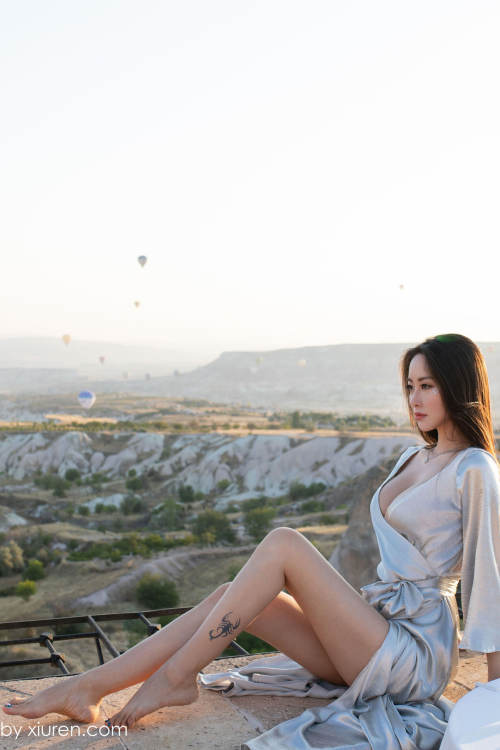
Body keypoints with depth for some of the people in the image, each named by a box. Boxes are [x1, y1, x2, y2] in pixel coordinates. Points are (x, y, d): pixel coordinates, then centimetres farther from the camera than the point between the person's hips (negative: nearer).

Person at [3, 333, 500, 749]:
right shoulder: (412, 458, 15)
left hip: (416, 652, -7)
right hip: (379, 625, 7)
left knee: (282, 544, -23)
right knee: (229, 596, -9)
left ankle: (174, 677, -16)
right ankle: (87, 688, -11)